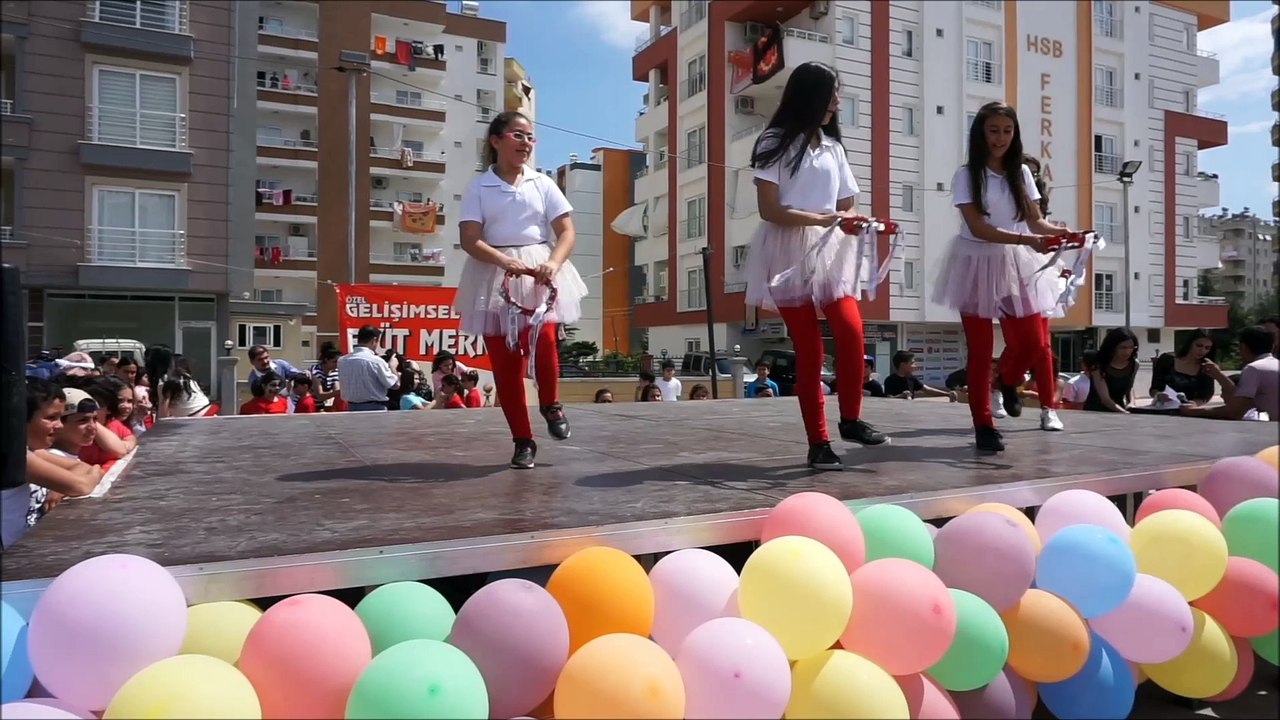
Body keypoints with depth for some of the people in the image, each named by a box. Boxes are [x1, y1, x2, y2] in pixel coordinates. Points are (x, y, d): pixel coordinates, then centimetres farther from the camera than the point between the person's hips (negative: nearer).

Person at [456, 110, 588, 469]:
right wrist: (506, 262, -22)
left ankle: (551, 404, 9)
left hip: (540, 276, 0)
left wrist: (553, 263, -18)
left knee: (543, 342, -22)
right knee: (504, 363, 0)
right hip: (495, 278, 0)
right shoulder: (478, 188, 5)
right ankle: (523, 441, 13)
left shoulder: (542, 183, 9)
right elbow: (470, 240, -5)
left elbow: (567, 231, 2)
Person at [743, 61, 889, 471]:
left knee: (851, 330, -17)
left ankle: (851, 419, 1)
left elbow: (847, 205, 19)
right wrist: (822, 219, -18)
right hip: (789, 254, -4)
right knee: (808, 349, -5)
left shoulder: (833, 146, 18)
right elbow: (769, 210, -8)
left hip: (830, 251, 4)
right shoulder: (775, 142, 0)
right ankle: (818, 442, 2)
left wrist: (854, 219, -5)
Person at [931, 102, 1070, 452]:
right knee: (980, 350, 2)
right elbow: (978, 228, -18)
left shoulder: (1021, 173, 6)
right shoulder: (966, 175, -8)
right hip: (977, 264, -4)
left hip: (1016, 265, 4)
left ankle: (1007, 381, 36)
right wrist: (1026, 240, -28)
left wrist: (1060, 232, -16)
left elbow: (1035, 220, 6)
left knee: (1032, 343, 1)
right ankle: (983, 424, 13)